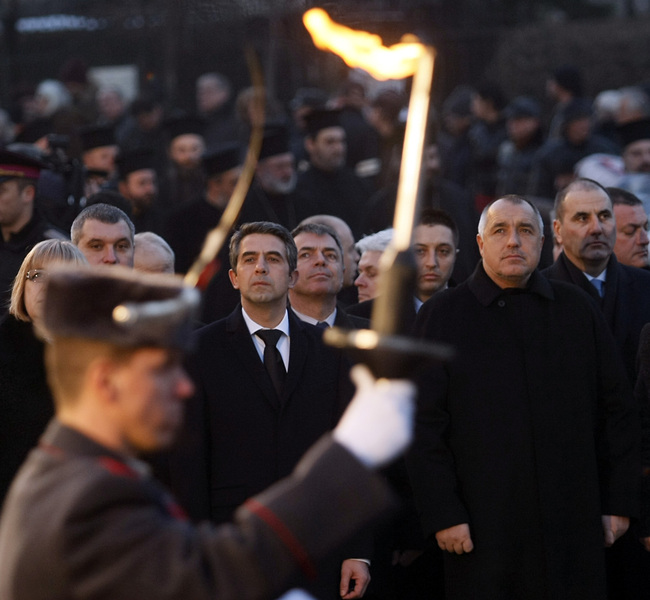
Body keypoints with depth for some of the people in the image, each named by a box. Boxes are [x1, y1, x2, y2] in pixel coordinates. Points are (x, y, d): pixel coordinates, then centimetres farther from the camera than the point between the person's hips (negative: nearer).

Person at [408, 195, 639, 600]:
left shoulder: (578, 311, 11)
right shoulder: (442, 316, 4)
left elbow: (618, 411, 12)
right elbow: (424, 426, -1)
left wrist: (619, 504, 6)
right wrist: (443, 516, -8)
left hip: (574, 528, 2)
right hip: (481, 532, -2)